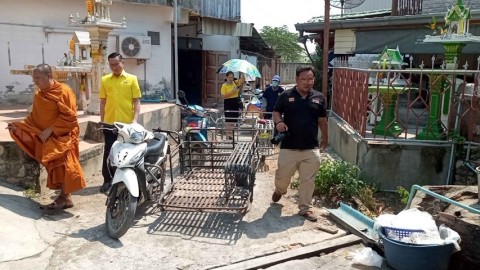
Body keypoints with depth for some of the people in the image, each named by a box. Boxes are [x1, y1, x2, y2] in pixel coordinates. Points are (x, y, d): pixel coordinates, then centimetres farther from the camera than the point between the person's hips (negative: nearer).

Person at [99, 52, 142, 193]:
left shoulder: (132, 79, 1)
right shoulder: (105, 80, 8)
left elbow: (136, 101, 0)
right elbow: (103, 101, 10)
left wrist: (135, 119, -9)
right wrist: (102, 120, 6)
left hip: (127, 123, -2)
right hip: (109, 123, 2)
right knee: (109, 152, 6)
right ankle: (107, 180, 15)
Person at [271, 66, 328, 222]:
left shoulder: (319, 98, 4)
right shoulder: (286, 96, -2)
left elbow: (322, 119, 13)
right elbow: (276, 111, 7)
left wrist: (325, 137, 20)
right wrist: (278, 122, -14)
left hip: (311, 148, 1)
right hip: (289, 146, -1)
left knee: (308, 180, 7)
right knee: (282, 175, 11)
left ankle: (305, 208, 21)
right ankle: (279, 190, 45)